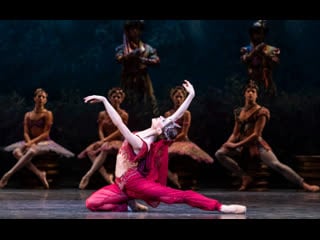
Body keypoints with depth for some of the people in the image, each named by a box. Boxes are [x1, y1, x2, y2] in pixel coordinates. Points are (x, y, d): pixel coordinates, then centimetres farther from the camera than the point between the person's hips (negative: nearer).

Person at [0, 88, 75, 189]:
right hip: (31, 143, 5)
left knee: (31, 151, -39)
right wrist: (29, 142, -18)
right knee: (16, 152, -27)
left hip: (44, 142, -5)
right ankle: (39, 174, -30)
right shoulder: (28, 115, 13)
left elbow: (45, 133, -8)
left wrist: (32, 142, -20)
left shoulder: (47, 114, -1)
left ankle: (9, 174, -40)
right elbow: (26, 133, 4)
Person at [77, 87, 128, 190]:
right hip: (104, 142, 4)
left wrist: (104, 141, -18)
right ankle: (106, 176, -36)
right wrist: (102, 141, -18)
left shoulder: (123, 115, -1)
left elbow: (119, 132, -10)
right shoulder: (103, 114, 11)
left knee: (105, 149, -38)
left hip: (118, 142, -4)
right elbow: (100, 130, 3)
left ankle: (87, 175, -40)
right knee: (90, 151, -27)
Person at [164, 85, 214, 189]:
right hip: (171, 143, 3)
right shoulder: (168, 114, 11)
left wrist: (172, 140, -14)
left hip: (183, 141, -3)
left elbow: (183, 133, -6)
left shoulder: (186, 113, 0)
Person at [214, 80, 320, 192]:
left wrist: (237, 145, -16)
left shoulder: (261, 112, -6)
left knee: (276, 165, -24)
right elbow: (235, 133, 14)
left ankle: (304, 185, -22)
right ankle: (245, 177, -7)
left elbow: (256, 134, -13)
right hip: (242, 146, 6)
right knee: (219, 153, -12)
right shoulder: (239, 112, 11)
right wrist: (229, 142, -8)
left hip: (257, 145, -6)